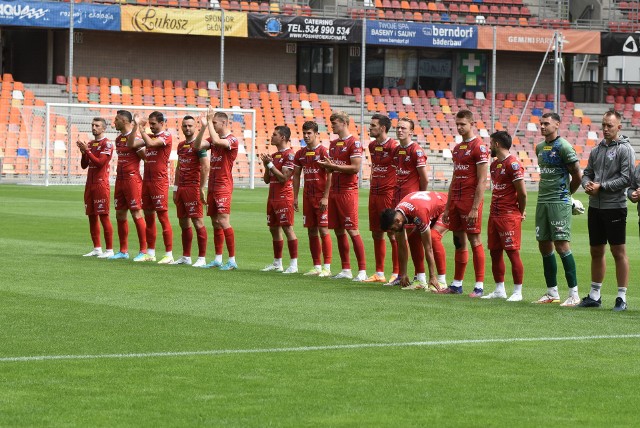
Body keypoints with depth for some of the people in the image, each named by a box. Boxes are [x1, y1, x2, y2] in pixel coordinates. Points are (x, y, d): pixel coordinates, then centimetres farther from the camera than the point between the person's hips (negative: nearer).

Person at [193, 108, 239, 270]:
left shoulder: (232, 140, -10)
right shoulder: (214, 138, 14)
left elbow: (217, 141, -29)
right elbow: (197, 146, 1)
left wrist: (209, 121, -21)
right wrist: (203, 127, -8)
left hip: (223, 187, -8)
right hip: (212, 186, 8)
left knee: (223, 221, -13)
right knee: (215, 223, 9)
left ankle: (232, 260, -11)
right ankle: (218, 259, 14)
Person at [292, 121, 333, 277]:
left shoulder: (323, 151, -8)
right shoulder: (300, 153, 11)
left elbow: (329, 175, -12)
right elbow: (296, 176, 16)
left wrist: (325, 197, -17)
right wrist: (295, 197, 10)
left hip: (321, 197, -6)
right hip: (308, 196, 6)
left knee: (323, 230, -8)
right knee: (311, 231, 7)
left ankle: (327, 267, -6)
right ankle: (316, 266, 12)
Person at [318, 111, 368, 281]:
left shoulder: (354, 143, -9)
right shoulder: (333, 144, 17)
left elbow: (356, 167, -17)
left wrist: (333, 165, -16)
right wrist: (327, 165, 0)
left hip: (348, 192, -8)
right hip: (334, 191, 8)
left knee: (352, 231, -9)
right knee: (339, 231, 8)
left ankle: (362, 270, -8)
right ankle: (346, 270, 13)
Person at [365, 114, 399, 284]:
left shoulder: (393, 147, -12)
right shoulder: (372, 146, 13)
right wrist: (372, 186, 16)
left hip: (389, 194, -8)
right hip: (374, 193, 8)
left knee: (393, 234, -5)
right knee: (376, 234, 10)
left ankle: (396, 273, -1)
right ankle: (379, 273, 16)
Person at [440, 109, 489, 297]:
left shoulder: (479, 147, -9)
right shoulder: (457, 148, 17)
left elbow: (482, 181, -14)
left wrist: (475, 208, -19)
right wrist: (448, 207, 18)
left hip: (470, 201, -8)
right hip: (456, 200, 8)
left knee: (474, 241, -6)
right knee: (459, 242, 11)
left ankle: (479, 286, -4)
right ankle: (457, 284, 15)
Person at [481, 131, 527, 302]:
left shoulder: (512, 164, -13)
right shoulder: (494, 165, 16)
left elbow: (522, 192, -14)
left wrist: (521, 212, -2)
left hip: (509, 216, -9)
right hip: (494, 215, 9)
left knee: (512, 252, -6)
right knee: (495, 252, 10)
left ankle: (518, 292, -3)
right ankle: (499, 290, 17)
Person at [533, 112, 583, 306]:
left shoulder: (563, 147, -10)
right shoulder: (540, 148, 14)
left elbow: (576, 175, -8)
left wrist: (565, 193, 5)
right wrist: (545, 191, 15)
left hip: (559, 202, -8)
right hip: (542, 202, 8)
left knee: (561, 245, -11)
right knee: (544, 245, 9)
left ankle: (574, 294, -7)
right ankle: (552, 293, 17)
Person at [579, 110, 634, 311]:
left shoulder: (625, 149, -6)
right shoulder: (596, 150, 14)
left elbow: (627, 178, -13)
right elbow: (587, 172, 18)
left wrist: (601, 186, -15)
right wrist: (587, 184, -4)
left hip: (615, 207, -7)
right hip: (595, 207, 7)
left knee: (619, 251, -3)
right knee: (596, 251, 12)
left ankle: (622, 297, 1)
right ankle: (594, 295, 21)